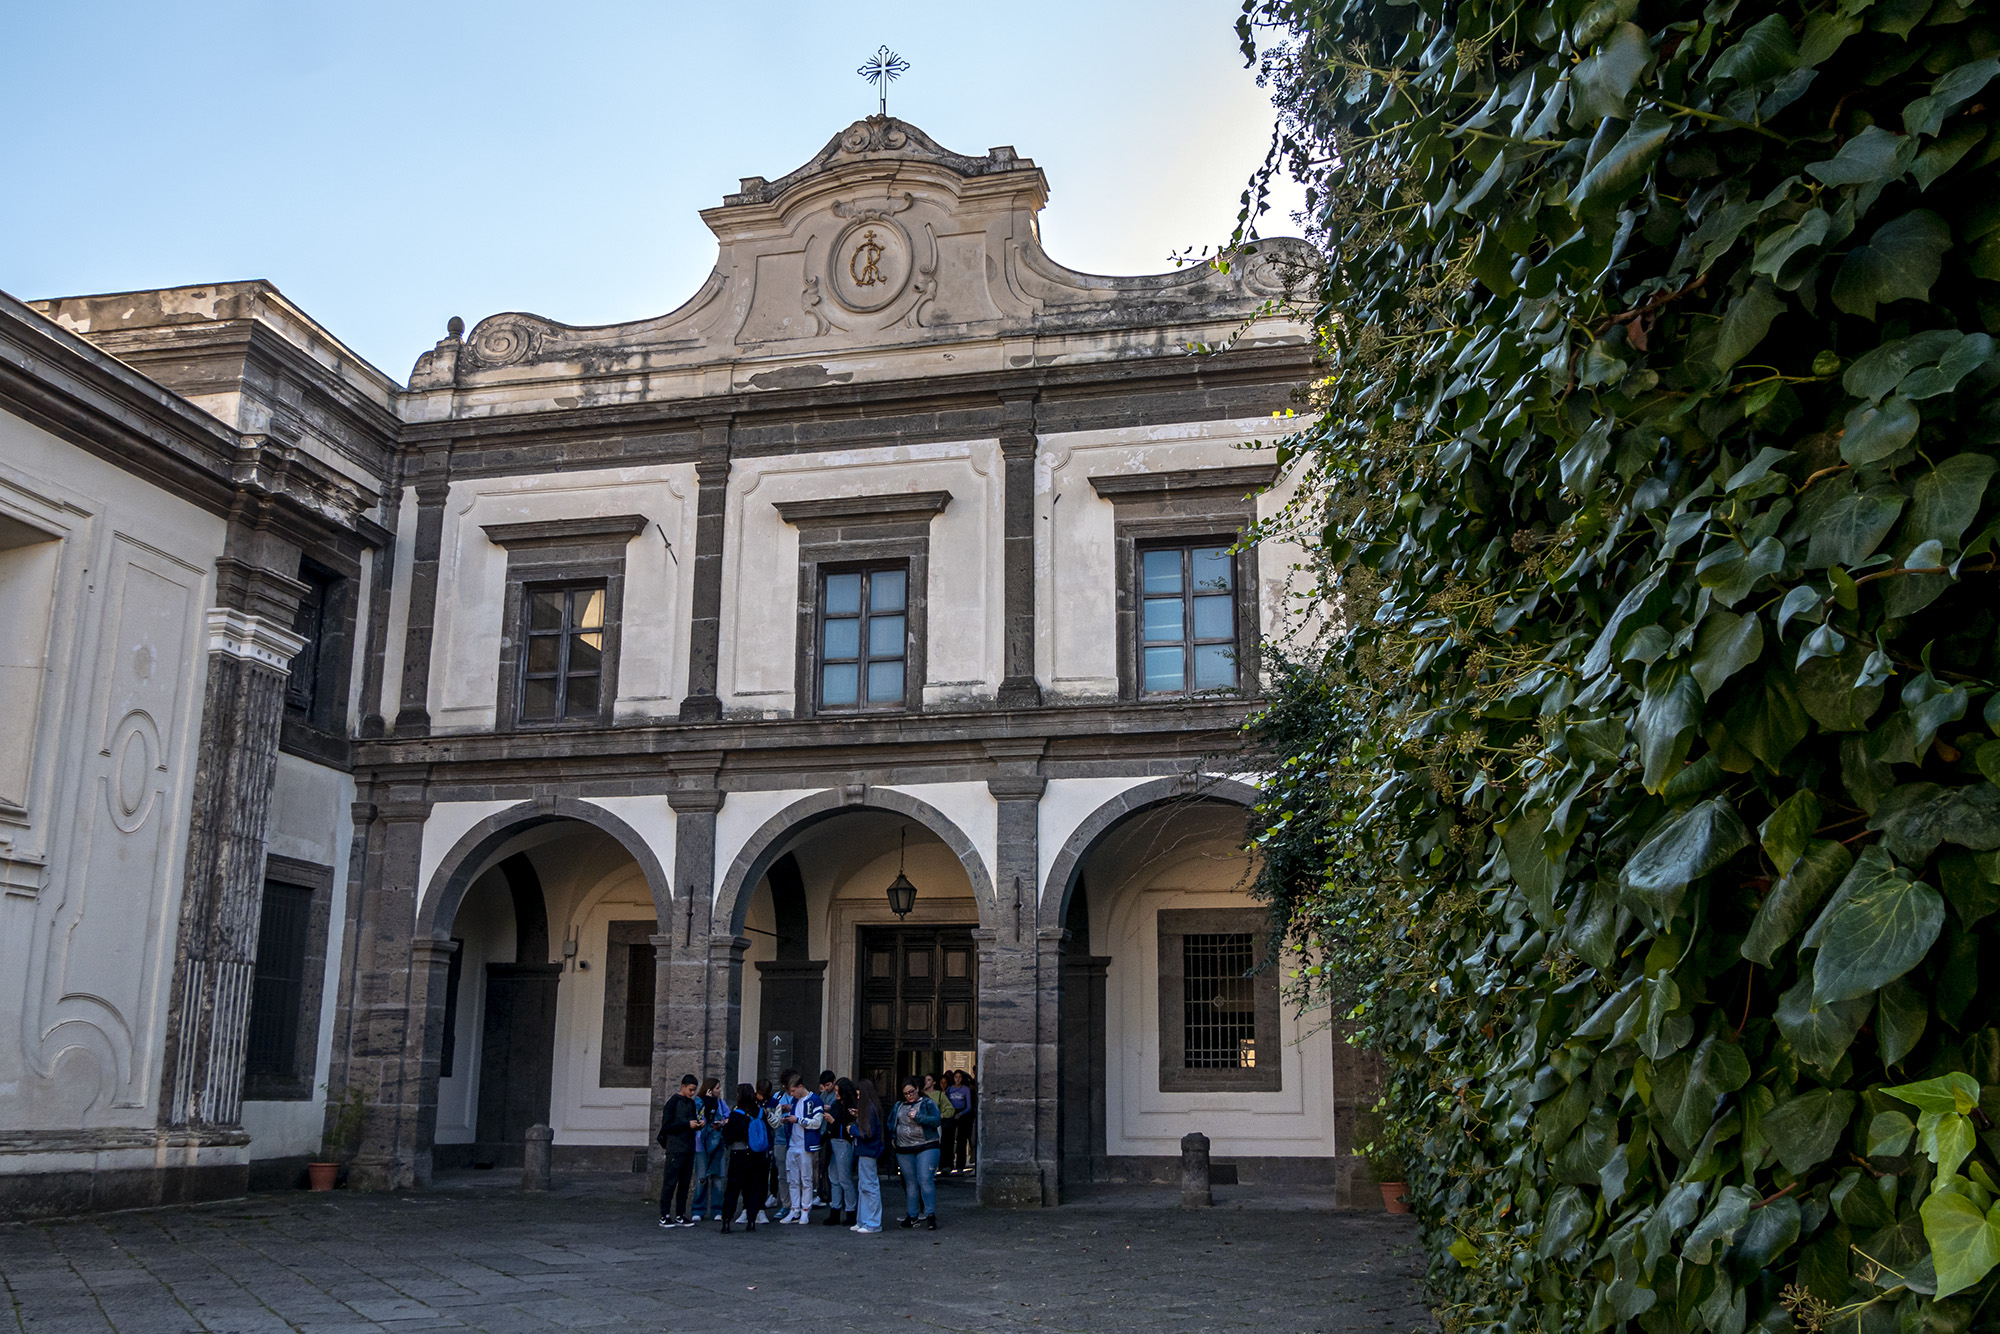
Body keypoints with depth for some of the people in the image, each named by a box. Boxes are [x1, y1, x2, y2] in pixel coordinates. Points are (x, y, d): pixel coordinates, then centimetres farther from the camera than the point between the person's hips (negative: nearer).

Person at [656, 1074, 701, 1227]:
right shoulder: (673, 1102, -7)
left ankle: (680, 1216, 13)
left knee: (685, 1183, 8)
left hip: (689, 1150, 7)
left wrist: (698, 1124, 1)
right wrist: (687, 1124, -17)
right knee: (670, 1183, -4)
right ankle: (664, 1216, 1)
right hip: (675, 1149, -7)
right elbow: (666, 1126, -12)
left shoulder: (692, 1103, 15)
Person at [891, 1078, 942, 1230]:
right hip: (904, 1150, 4)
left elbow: (937, 1120, -10)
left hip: (926, 1147, -4)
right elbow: (891, 1123, 19)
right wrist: (890, 1137, 3)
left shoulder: (927, 1103, 1)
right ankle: (912, 1216, 16)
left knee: (925, 1180, -11)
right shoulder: (899, 1106, 15)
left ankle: (930, 1215, -6)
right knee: (910, 1183, 8)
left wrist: (918, 1117, -19)